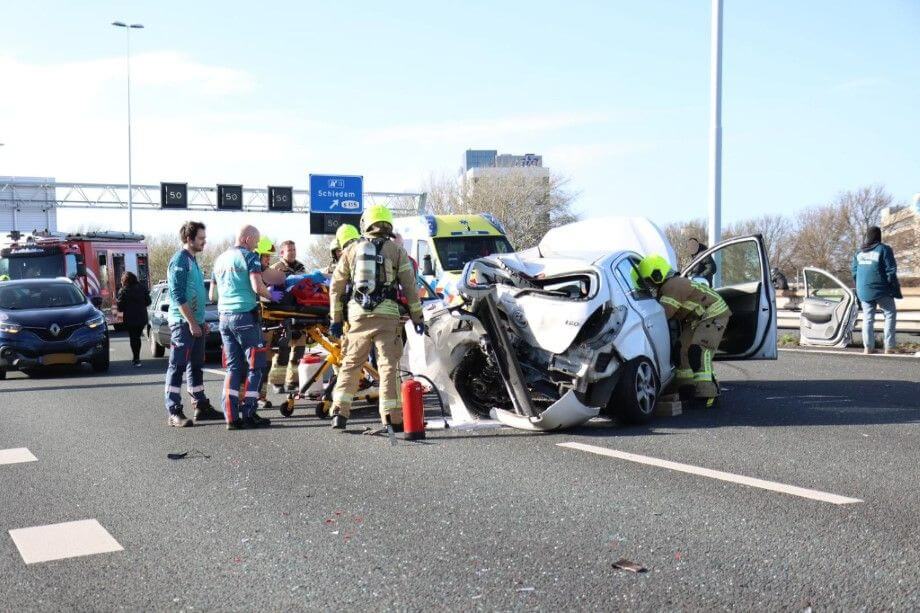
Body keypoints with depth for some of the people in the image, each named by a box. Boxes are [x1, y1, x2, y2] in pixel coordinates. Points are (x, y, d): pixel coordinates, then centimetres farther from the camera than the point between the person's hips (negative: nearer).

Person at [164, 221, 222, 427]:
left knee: (196, 366, 14)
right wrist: (192, 322, -21)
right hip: (183, 323, -10)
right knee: (178, 367, -7)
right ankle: (174, 412, -5)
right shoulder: (180, 261, -12)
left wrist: (202, 321, 20)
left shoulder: (192, 260, 17)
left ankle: (201, 406, 20)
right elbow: (178, 296, -19)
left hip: (195, 322, 10)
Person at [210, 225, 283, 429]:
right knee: (254, 366, 1)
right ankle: (248, 415, -1)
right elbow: (257, 286, -18)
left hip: (224, 317, 7)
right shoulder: (249, 256, -6)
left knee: (233, 367, 9)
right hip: (245, 315, -7)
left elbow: (212, 295, 22)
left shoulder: (220, 259, 17)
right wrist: (271, 295, 0)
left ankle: (231, 417, 4)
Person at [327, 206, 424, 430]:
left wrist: (335, 319, 16)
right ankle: (392, 417, -3)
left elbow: (335, 287, 11)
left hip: (358, 314, 2)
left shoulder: (351, 249, 12)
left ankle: (339, 412, 4)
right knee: (389, 365, -1)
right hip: (387, 315, -2)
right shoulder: (396, 250, 6)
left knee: (350, 363, 10)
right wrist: (417, 317, 8)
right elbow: (410, 287, 3)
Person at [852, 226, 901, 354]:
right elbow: (891, 271, -9)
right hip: (881, 289, -5)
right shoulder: (884, 249, -7)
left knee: (867, 318, 9)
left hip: (864, 291, 5)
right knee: (890, 314, 7)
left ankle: (868, 347, 4)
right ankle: (889, 346, 1)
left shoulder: (859, 252, 9)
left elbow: (854, 272, 12)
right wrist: (895, 288, -1)